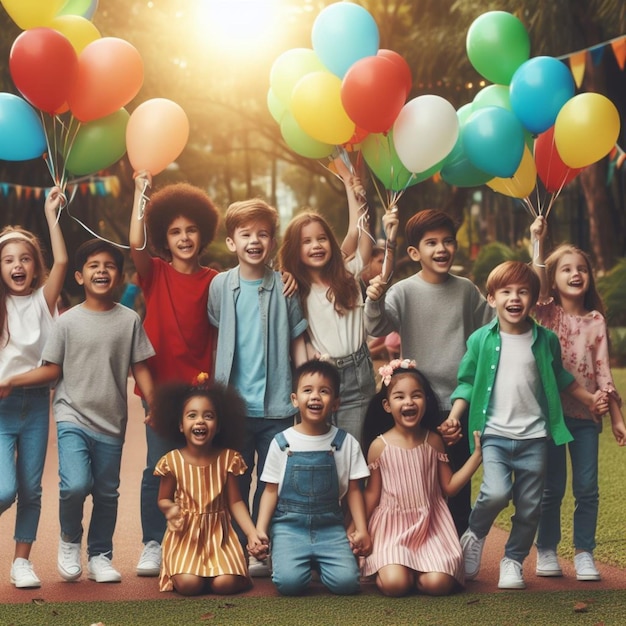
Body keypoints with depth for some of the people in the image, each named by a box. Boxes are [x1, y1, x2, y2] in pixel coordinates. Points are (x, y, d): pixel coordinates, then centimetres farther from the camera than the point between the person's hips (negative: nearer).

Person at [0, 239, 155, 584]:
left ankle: (100, 557, 28)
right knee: (75, 485, -20)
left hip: (111, 424, 2)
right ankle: (70, 539, 9)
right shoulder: (67, 322, -2)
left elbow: (140, 369, 5)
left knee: (107, 493, 9)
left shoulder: (130, 320, 1)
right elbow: (52, 370, 1)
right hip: (73, 418, -2)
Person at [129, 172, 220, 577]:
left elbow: (218, 334, 4)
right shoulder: (155, 273, 2)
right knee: (158, 467, 0)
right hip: (161, 384, -1)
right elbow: (136, 244, -16)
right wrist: (141, 192, -15)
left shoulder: (213, 281, 3)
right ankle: (153, 544, 8)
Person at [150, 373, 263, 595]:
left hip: (219, 533, 1)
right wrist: (170, 508, -19)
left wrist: (252, 533, -12)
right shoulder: (172, 461, -5)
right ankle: (179, 568, 12)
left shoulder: (227, 458, -2)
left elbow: (235, 502, 1)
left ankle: (214, 567, 15)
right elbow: (163, 499, 6)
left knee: (225, 583, -22)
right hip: (185, 534, -1)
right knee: (189, 584, -26)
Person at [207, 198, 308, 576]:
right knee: (234, 482, 7)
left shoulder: (284, 286, 1)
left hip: (277, 404, -1)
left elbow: (298, 342, 4)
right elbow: (214, 336, 12)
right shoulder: (221, 286, 4)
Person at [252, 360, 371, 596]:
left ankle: (319, 563, 14)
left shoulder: (346, 443, 3)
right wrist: (260, 529, -6)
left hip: (330, 526, 1)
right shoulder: (282, 443, 2)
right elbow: (271, 490, 5)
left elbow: (353, 490, 7)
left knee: (346, 582, -20)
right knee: (290, 582, -25)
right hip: (289, 525, -1)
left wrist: (361, 530, -2)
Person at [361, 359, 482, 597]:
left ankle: (415, 571, 12)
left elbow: (449, 486, 6)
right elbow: (371, 493, 5)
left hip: (430, 525, 2)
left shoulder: (433, 441, 2)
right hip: (392, 526, -1)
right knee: (394, 584, -25)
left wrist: (477, 455, -1)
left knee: (437, 584, -22)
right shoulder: (379, 446, -3)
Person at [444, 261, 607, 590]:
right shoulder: (480, 340, -2)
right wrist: (454, 416, -8)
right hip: (494, 435, -2)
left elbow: (560, 377, 20)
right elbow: (467, 382, 4)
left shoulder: (546, 340, 3)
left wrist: (589, 398, 16)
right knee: (496, 493, -23)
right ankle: (474, 536, 7)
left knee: (529, 508, 6)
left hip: (533, 437, 2)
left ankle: (513, 561, 27)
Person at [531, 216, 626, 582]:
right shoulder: (547, 313, 1)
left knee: (587, 488, 1)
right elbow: (535, 281, -19)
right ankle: (547, 552, 16)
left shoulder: (596, 320, 4)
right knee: (552, 487, 4)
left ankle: (584, 554, 11)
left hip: (587, 414, 2)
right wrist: (538, 241, -22)